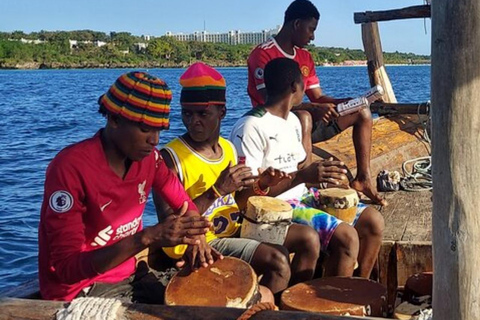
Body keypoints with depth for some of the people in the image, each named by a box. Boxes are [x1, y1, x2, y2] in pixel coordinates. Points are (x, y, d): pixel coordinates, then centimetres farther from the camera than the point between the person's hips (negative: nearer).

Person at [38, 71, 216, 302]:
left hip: (131, 275, 7)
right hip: (81, 289, -7)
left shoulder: (147, 156, -4)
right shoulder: (71, 168, -24)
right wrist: (148, 237, -36)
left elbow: (184, 205, 8)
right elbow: (67, 267, -26)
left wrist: (193, 235, -16)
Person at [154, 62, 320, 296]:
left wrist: (258, 185, -2)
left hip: (234, 232, 8)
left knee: (308, 237, 7)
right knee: (277, 260, -25)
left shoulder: (228, 148, 6)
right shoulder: (171, 158, -16)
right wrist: (218, 189, -28)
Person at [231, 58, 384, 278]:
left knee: (373, 220, 2)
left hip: (302, 197, 10)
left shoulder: (293, 120, 14)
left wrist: (321, 171, 1)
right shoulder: (250, 127, -17)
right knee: (346, 236, -24)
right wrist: (302, 176, -26)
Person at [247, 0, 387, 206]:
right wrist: (314, 108, -33)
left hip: (306, 119, 9)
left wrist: (348, 102, -6)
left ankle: (363, 179, -2)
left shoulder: (304, 57, 13)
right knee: (304, 118, -42)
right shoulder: (263, 54, -12)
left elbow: (318, 98, 12)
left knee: (362, 112, 3)